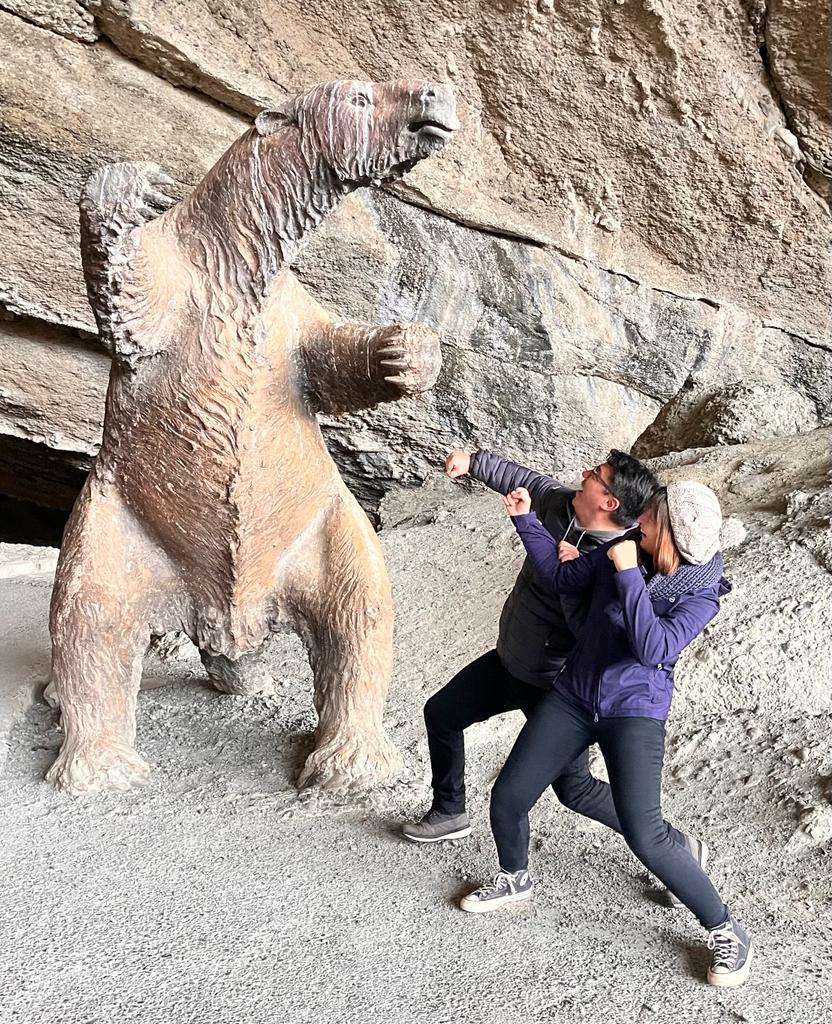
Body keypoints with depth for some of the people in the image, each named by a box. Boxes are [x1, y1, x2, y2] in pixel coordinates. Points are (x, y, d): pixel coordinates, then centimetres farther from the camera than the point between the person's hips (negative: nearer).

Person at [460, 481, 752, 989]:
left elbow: (653, 649, -28)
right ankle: (515, 878, 37)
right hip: (573, 695, 5)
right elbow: (561, 577, 6)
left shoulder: (700, 594, -15)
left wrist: (627, 573, -29)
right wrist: (526, 518, 0)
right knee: (508, 797, 5)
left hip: (635, 710, -5)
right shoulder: (625, 548, -5)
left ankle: (726, 929, 7)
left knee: (644, 835, -16)